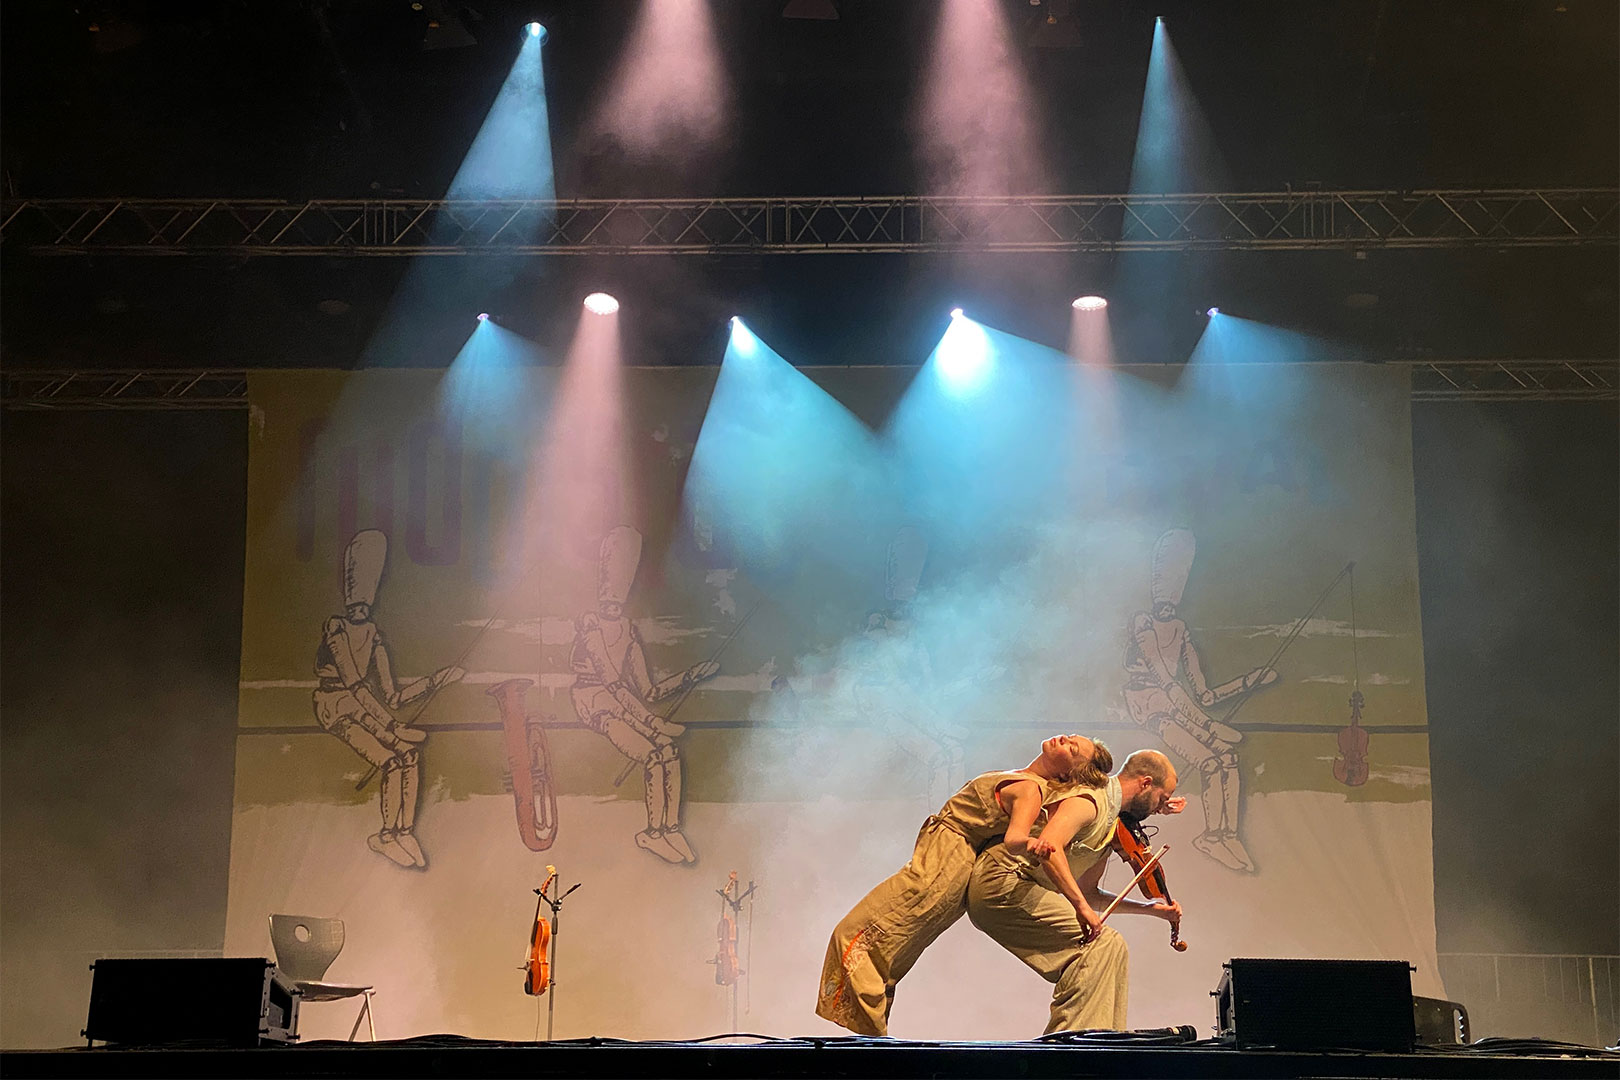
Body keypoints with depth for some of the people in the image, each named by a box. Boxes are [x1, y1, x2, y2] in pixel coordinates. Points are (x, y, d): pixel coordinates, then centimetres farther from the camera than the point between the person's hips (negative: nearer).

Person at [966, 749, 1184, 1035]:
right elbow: (1049, 846, -31)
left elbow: (1088, 892, 24)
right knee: (1102, 943, -17)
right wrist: (1081, 907, -30)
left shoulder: (1112, 826, 18)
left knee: (1110, 949, 10)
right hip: (1003, 883, -10)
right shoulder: (1090, 799, -13)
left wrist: (1150, 909, 22)